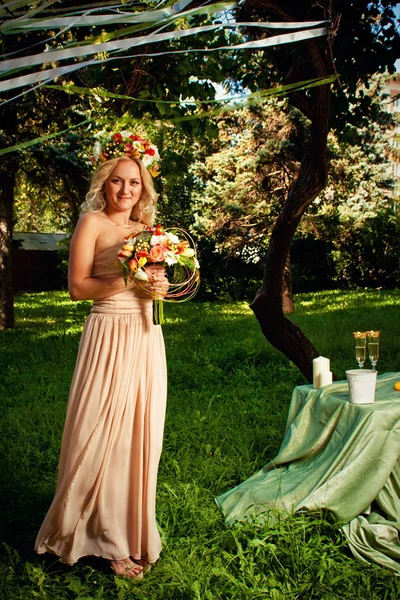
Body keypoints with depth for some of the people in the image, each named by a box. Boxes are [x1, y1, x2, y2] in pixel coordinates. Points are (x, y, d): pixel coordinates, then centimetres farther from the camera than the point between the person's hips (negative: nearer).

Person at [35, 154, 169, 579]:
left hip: (146, 337, 6)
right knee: (103, 434, -2)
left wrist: (159, 284, -1)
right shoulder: (92, 223, -2)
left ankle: (131, 530, 23)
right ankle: (107, 536, 15)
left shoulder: (146, 230, 15)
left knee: (140, 433, 8)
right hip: (109, 334, -6)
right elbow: (77, 287, -9)